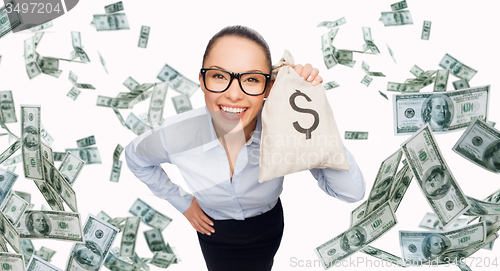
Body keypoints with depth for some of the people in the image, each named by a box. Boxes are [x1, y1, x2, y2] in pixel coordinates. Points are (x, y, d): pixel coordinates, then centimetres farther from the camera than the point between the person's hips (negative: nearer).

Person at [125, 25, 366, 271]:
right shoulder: (174, 135, -31)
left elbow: (352, 192, -38)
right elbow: (135, 157, -7)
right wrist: (182, 202, -5)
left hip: (267, 231, 0)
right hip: (213, 232, 0)